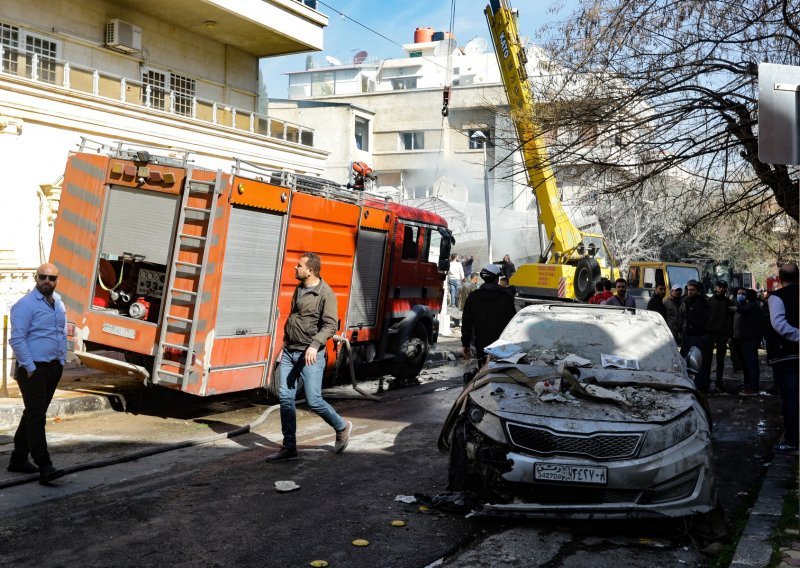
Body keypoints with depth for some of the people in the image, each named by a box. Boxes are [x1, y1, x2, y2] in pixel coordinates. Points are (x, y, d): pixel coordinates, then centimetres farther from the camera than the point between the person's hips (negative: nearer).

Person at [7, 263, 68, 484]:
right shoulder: (26, 304, -11)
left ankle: (18, 459, 26)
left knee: (33, 414, 15)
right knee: (37, 418, -11)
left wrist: (61, 361, 13)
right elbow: (17, 339, -15)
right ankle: (45, 468, -14)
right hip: (33, 369, -8)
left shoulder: (58, 303, 13)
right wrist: (30, 368, -17)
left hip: (54, 368, 8)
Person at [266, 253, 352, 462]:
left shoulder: (325, 293, -12)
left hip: (310, 355, -7)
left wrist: (315, 345, -29)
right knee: (285, 397, 3)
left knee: (313, 400, -6)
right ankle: (289, 448, 10)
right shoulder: (299, 290, 12)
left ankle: (342, 427, 21)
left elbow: (330, 325, -17)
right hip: (290, 353, 7)